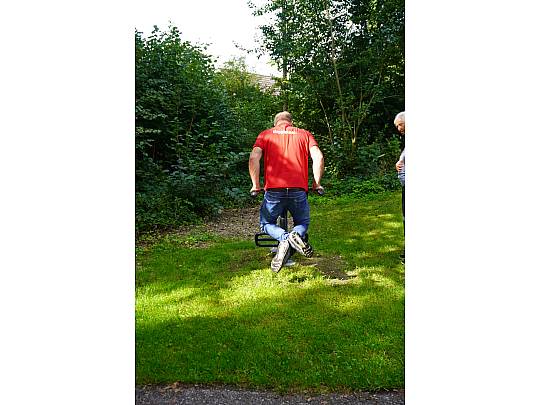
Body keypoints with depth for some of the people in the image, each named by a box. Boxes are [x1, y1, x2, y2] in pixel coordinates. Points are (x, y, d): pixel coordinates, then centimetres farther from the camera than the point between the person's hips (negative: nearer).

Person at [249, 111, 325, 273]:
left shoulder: (266, 134, 16)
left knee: (266, 224, 22)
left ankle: (284, 237, -10)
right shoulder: (304, 134, 18)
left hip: (273, 189, 0)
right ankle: (296, 235, -11)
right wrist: (317, 184, 10)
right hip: (298, 190, 1)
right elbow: (318, 157, 2)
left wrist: (256, 185, 6)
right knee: (303, 223, 24)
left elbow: (254, 157, -1)